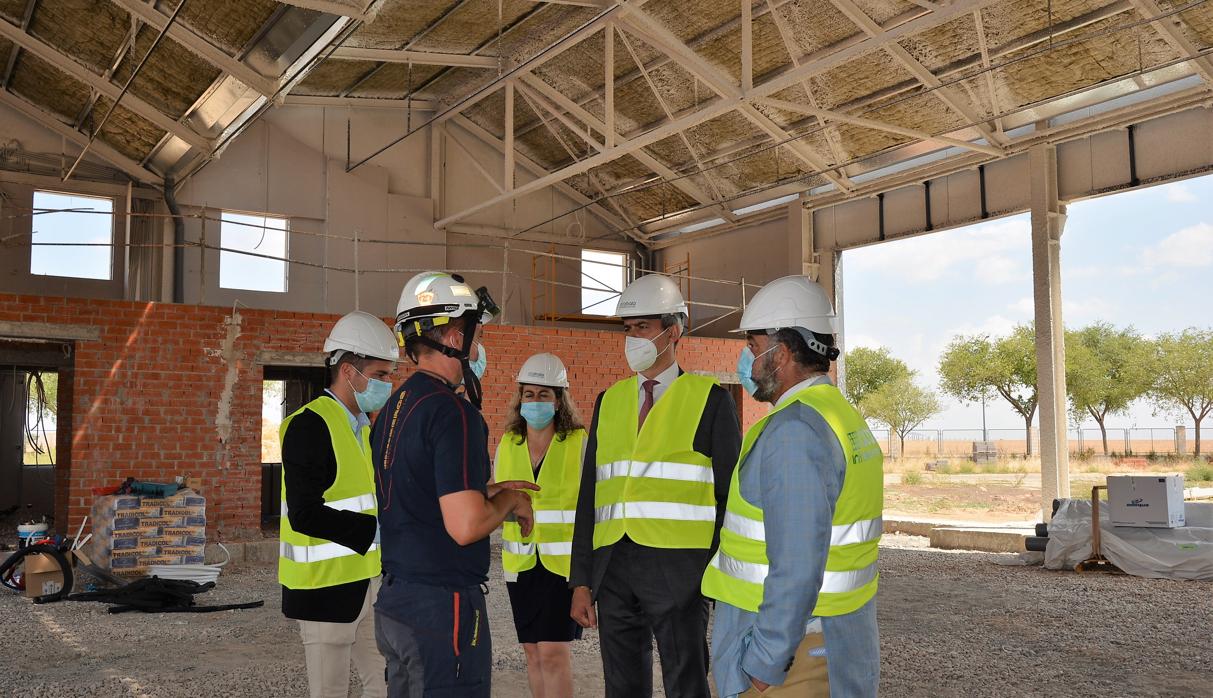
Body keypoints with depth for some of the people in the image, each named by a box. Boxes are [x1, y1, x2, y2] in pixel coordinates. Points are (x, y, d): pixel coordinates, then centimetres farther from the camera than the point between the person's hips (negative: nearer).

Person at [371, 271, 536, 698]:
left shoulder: (394, 407, 11)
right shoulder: (453, 411, -18)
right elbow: (465, 527, -24)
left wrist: (484, 491, 17)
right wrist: (509, 501, -6)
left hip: (393, 598, 9)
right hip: (442, 601, -9)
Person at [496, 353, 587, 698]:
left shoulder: (581, 444, -7)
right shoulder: (507, 445, 5)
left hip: (566, 562, -5)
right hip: (521, 563, 5)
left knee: (554, 653, -10)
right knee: (533, 651, 11)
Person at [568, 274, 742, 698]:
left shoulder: (710, 400, 0)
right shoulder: (609, 401, 12)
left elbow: (730, 494, -1)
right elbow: (590, 494, 11)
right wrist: (581, 582, 7)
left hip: (678, 568, -4)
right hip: (613, 567, 5)